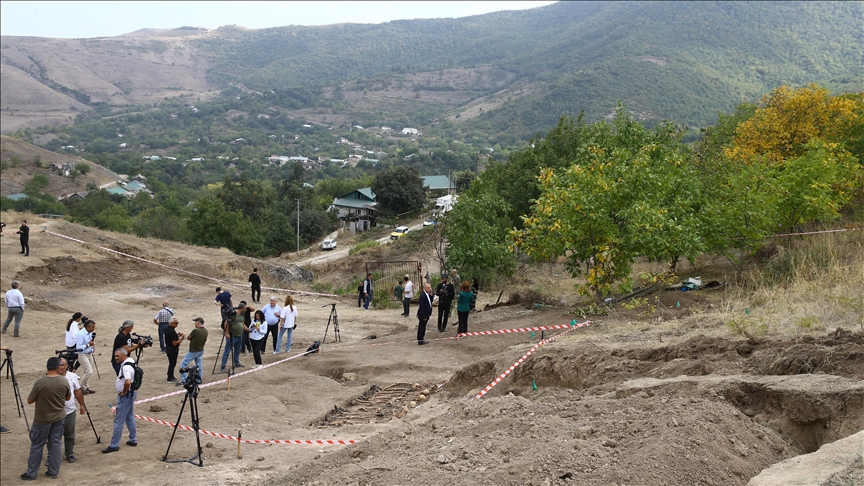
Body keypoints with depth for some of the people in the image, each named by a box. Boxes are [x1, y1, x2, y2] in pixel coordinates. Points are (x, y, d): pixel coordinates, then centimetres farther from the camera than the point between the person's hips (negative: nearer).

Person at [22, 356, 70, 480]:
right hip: (59, 417, 4)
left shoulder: (40, 382, -22)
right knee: (55, 443, 12)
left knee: (37, 446, 8)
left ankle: (31, 473, 17)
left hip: (42, 419, -3)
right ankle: (53, 472, 17)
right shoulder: (64, 381, -9)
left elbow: (30, 401, -11)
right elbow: (68, 397, 7)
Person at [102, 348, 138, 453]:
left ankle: (114, 445, 0)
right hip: (131, 393, 10)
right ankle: (133, 440, 26)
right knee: (130, 417, 19)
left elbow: (128, 382, -38)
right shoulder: (131, 361, 7)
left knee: (118, 420, -4)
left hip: (125, 395, -10)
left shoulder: (126, 367, -24)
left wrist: (124, 392, -21)